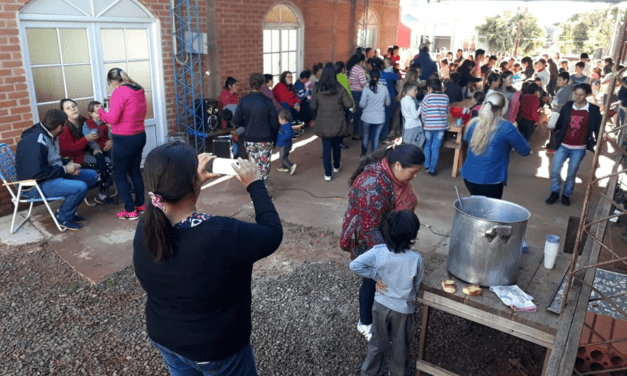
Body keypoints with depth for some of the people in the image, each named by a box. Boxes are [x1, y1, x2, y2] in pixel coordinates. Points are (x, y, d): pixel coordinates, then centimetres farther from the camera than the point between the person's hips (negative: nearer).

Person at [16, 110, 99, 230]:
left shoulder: (49, 136, 5)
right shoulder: (36, 142, -26)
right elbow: (37, 173, -31)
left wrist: (68, 164, 0)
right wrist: (65, 169, -20)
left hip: (52, 175, 10)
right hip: (35, 185, -10)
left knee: (92, 175, 7)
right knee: (80, 187, -30)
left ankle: (68, 210, 13)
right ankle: (63, 219, -4)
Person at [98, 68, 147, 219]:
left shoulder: (119, 92, -17)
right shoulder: (139, 90, 7)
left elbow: (112, 118, -20)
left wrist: (101, 111, -2)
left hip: (124, 139, -8)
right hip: (140, 136, 8)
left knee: (119, 175, 4)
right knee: (135, 171, 19)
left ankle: (130, 211, 6)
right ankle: (140, 205, 27)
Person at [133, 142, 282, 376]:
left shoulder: (145, 228, -17)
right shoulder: (222, 234, -36)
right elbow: (273, 233, -18)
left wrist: (192, 181, 3)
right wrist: (255, 185, -9)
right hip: (217, 349, -5)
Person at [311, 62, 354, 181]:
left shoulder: (317, 89, -7)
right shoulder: (340, 89, -12)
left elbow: (313, 106, 1)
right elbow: (349, 104, -9)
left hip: (323, 124, 0)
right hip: (338, 124, 0)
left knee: (326, 147, 6)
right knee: (336, 145, 20)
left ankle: (328, 174, 6)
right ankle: (336, 166, 39)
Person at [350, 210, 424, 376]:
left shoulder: (378, 252, -22)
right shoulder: (416, 258, -25)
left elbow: (354, 265, -23)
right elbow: (417, 285, -10)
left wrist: (376, 274, -12)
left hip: (381, 304, 2)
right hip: (404, 308, -2)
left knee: (378, 343, 23)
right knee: (400, 346, 24)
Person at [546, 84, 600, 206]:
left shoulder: (593, 110, -6)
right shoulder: (568, 106, -1)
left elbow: (597, 128, -1)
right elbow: (559, 123, 7)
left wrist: (596, 143, -2)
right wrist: (557, 135, -1)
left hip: (579, 149, -2)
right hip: (563, 146, 2)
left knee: (571, 173, 7)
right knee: (555, 170, -4)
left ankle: (566, 194, 24)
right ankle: (555, 192, 15)